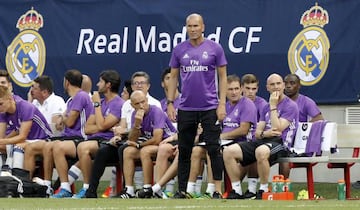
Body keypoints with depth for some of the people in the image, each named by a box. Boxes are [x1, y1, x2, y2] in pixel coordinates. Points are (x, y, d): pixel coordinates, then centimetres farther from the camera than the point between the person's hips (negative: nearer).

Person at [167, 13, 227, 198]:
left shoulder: (215, 49, -1)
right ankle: (181, 190, 12)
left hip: (210, 107, -3)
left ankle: (218, 190, -2)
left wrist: (222, 104, -7)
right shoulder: (179, 50, 6)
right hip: (186, 107, 3)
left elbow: (222, 77, 1)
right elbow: (173, 77, 10)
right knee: (184, 150, 6)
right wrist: (170, 103, 3)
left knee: (213, 149, -4)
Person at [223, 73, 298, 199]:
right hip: (262, 141, 7)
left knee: (261, 151, -43)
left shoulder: (290, 106, 0)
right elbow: (257, 133, 18)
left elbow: (278, 129, -12)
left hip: (280, 143, -7)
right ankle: (236, 190, -7)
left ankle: (263, 191, -27)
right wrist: (264, 133, -6)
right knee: (228, 151, -13)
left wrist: (273, 107, -7)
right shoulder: (266, 107, 23)